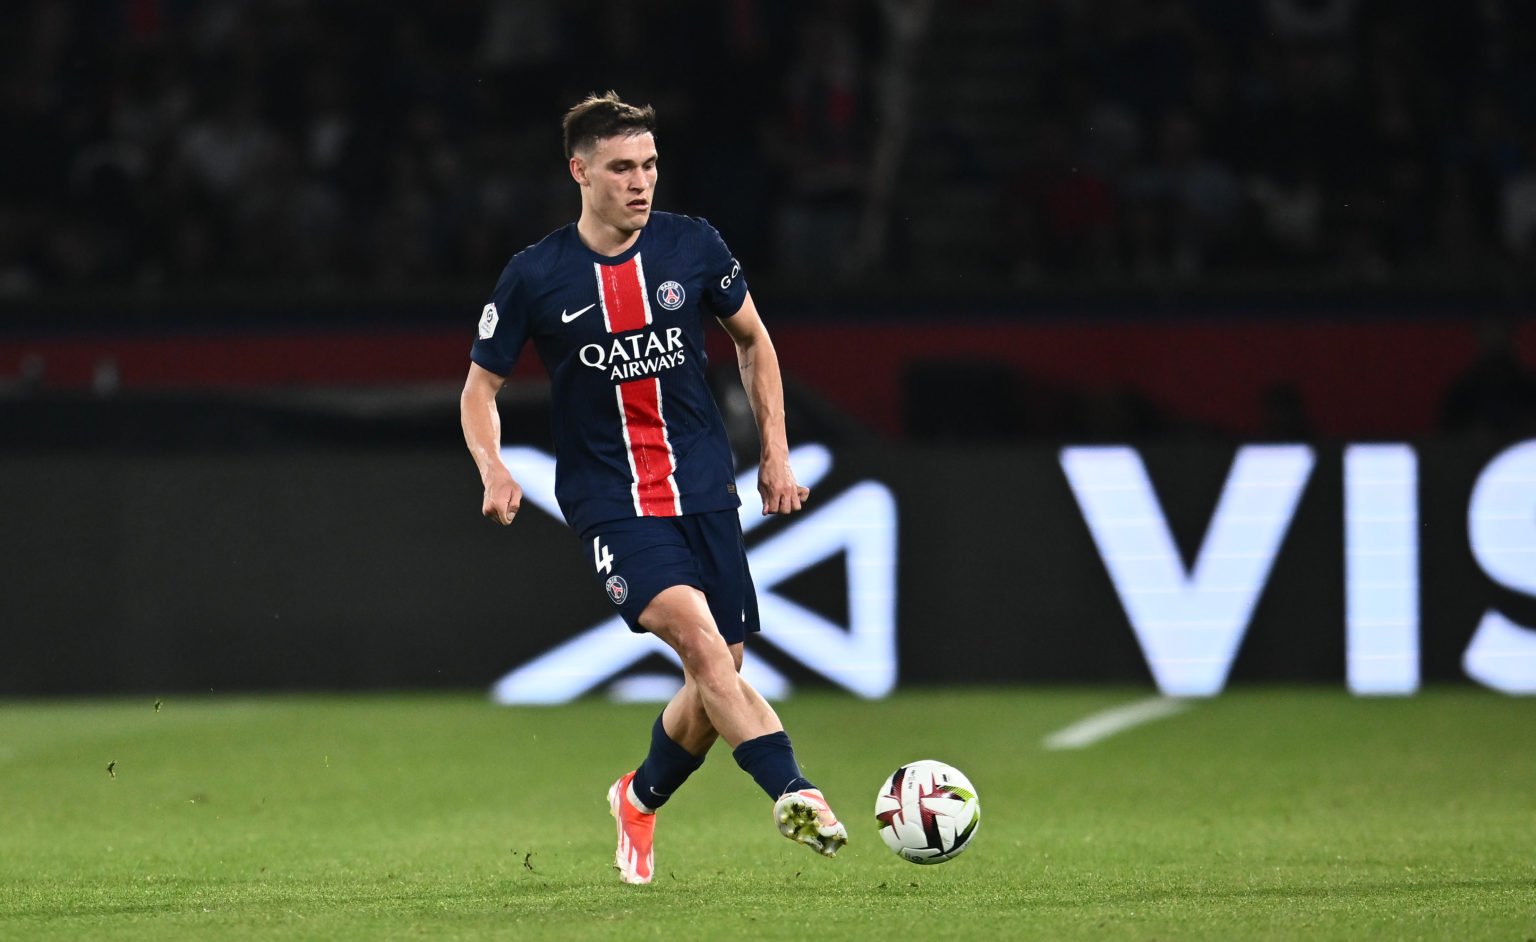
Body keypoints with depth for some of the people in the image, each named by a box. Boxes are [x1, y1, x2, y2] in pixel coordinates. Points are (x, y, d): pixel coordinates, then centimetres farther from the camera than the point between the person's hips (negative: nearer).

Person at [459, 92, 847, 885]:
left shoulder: (693, 247, 0)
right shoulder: (535, 277, -5)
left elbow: (753, 342, 16)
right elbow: (480, 386, 5)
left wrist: (776, 451, 11)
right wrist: (493, 468, -13)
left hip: (704, 490, 3)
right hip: (609, 504, -3)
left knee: (718, 678, 4)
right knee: (696, 633, -26)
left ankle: (641, 799, 32)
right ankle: (792, 793, -35)